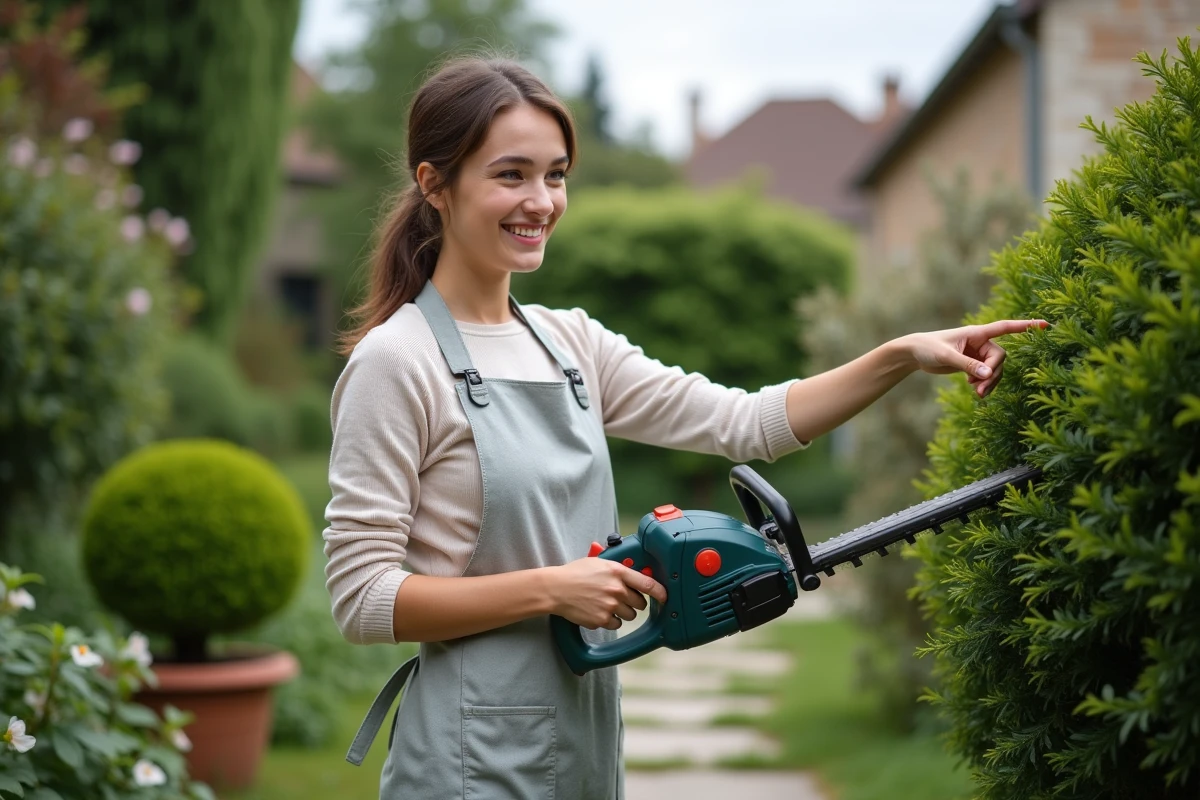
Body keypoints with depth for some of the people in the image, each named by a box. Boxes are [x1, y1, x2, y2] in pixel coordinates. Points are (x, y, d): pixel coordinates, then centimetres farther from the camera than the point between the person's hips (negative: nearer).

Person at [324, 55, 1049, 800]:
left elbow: (746, 423, 4)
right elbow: (362, 597, -16)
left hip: (586, 739, 7)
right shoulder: (396, 362, -12)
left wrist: (902, 356, -5)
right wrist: (551, 588, -20)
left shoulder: (570, 342, 8)